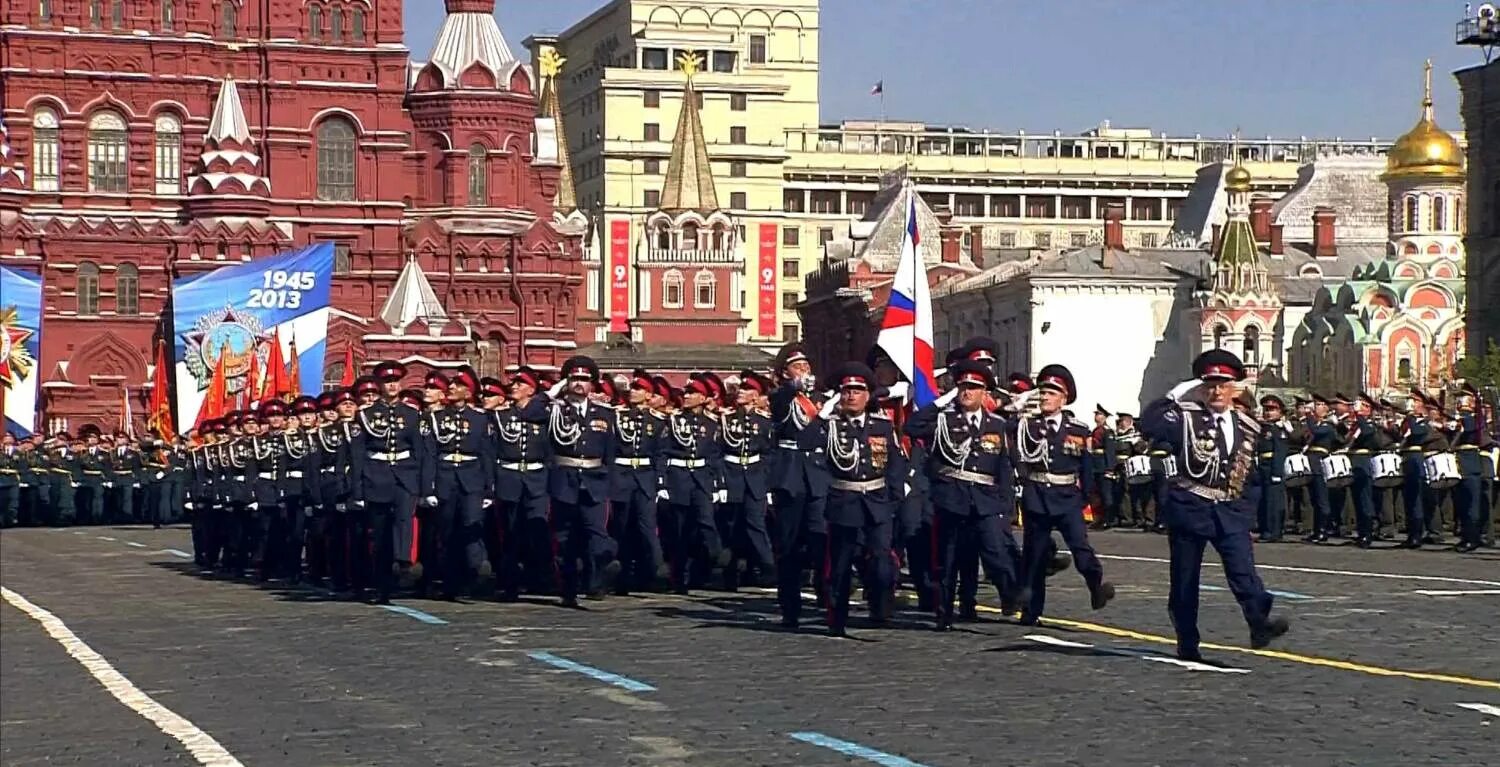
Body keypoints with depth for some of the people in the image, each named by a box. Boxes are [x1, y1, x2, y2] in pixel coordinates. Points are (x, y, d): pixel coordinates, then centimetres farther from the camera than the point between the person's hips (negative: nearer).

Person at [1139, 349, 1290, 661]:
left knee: (1243, 569, -17)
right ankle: (1187, 645, 12)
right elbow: (1148, 423, -21)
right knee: (1185, 578, 3)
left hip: (1230, 512, 2)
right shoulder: (1186, 418, -3)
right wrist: (1174, 395, -15)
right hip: (1189, 509, -2)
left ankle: (1260, 623, -33)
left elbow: (1253, 477, 18)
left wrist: (1246, 511, 8)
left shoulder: (1248, 429, 10)